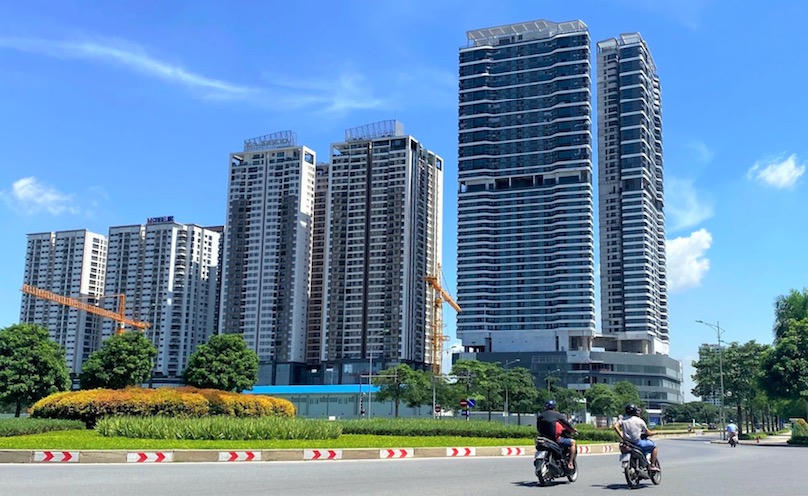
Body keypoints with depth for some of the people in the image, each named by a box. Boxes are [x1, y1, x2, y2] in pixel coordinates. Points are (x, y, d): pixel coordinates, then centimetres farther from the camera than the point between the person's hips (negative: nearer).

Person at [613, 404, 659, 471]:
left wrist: (621, 436, -2)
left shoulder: (623, 420, 5)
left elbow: (615, 426, -10)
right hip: (637, 442, -5)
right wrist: (652, 433, 22)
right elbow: (647, 433, 0)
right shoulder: (639, 420, -5)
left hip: (627, 442, 5)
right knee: (654, 446, 14)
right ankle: (652, 466, 10)